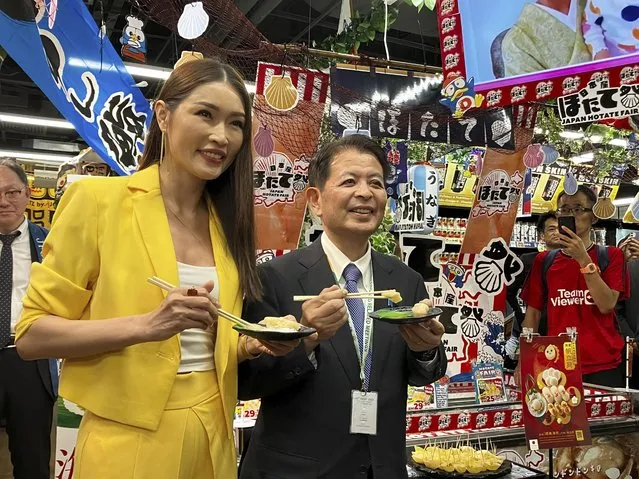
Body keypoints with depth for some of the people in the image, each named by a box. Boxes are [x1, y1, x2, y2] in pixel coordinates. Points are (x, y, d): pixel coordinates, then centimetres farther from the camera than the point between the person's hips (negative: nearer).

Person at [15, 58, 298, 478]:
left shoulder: (227, 222, 5)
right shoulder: (98, 199, -10)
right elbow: (31, 334, -10)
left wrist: (257, 345, -7)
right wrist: (145, 325, -23)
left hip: (212, 439, 5)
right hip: (129, 442, -5)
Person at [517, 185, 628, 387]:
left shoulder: (611, 256, 3)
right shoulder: (544, 261, 8)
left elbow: (607, 305, -10)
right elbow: (533, 313, 7)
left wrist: (584, 260, -18)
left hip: (603, 369, -1)